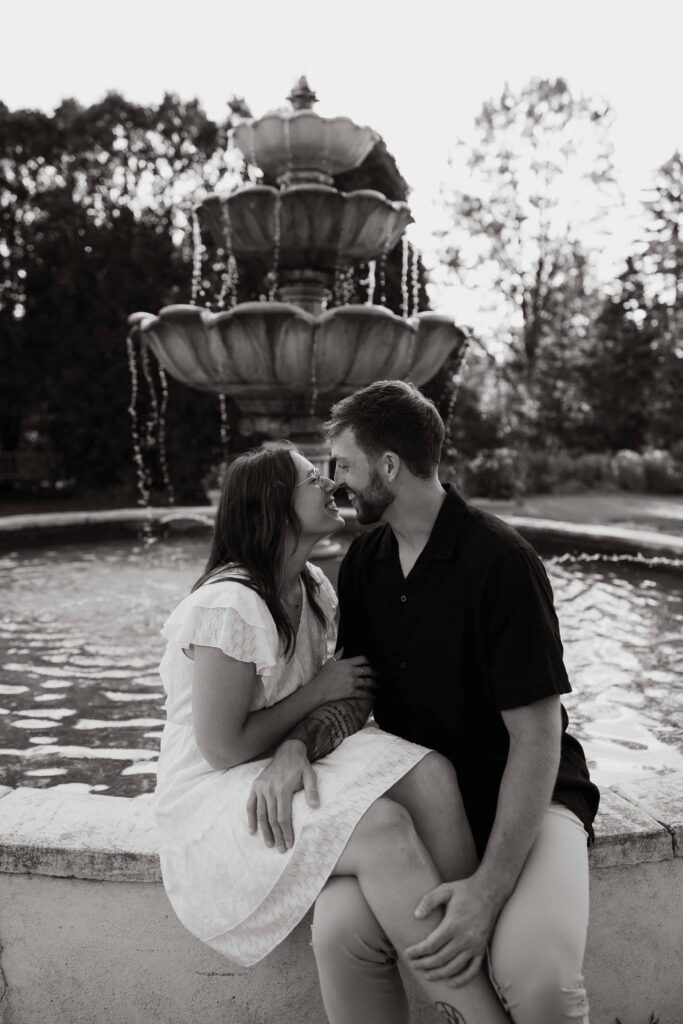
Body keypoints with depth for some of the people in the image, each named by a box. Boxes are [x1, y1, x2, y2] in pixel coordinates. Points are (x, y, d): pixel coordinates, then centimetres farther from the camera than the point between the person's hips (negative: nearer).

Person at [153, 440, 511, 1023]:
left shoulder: (312, 586, 6)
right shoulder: (230, 606, -21)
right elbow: (223, 750, -18)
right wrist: (319, 690, -12)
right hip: (215, 795, -7)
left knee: (430, 773, -19)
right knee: (383, 827, -31)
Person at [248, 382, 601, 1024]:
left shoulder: (498, 560, -17)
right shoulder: (365, 561, 3)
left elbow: (536, 735, -17)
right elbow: (357, 690, 6)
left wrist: (490, 887, -23)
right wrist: (299, 744, -16)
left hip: (522, 794, -4)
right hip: (418, 791, 4)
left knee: (535, 973, -29)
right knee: (339, 928, -23)